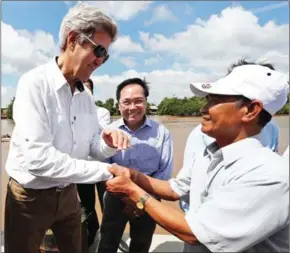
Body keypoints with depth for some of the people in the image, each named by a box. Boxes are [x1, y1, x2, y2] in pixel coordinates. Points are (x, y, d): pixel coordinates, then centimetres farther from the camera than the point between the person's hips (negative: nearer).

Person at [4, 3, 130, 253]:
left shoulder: (86, 98, 1)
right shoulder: (34, 83, -21)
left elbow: (92, 148, 3)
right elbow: (37, 157, -31)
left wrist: (108, 144, -20)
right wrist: (105, 171, -28)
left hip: (68, 193, 6)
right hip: (30, 196, -6)